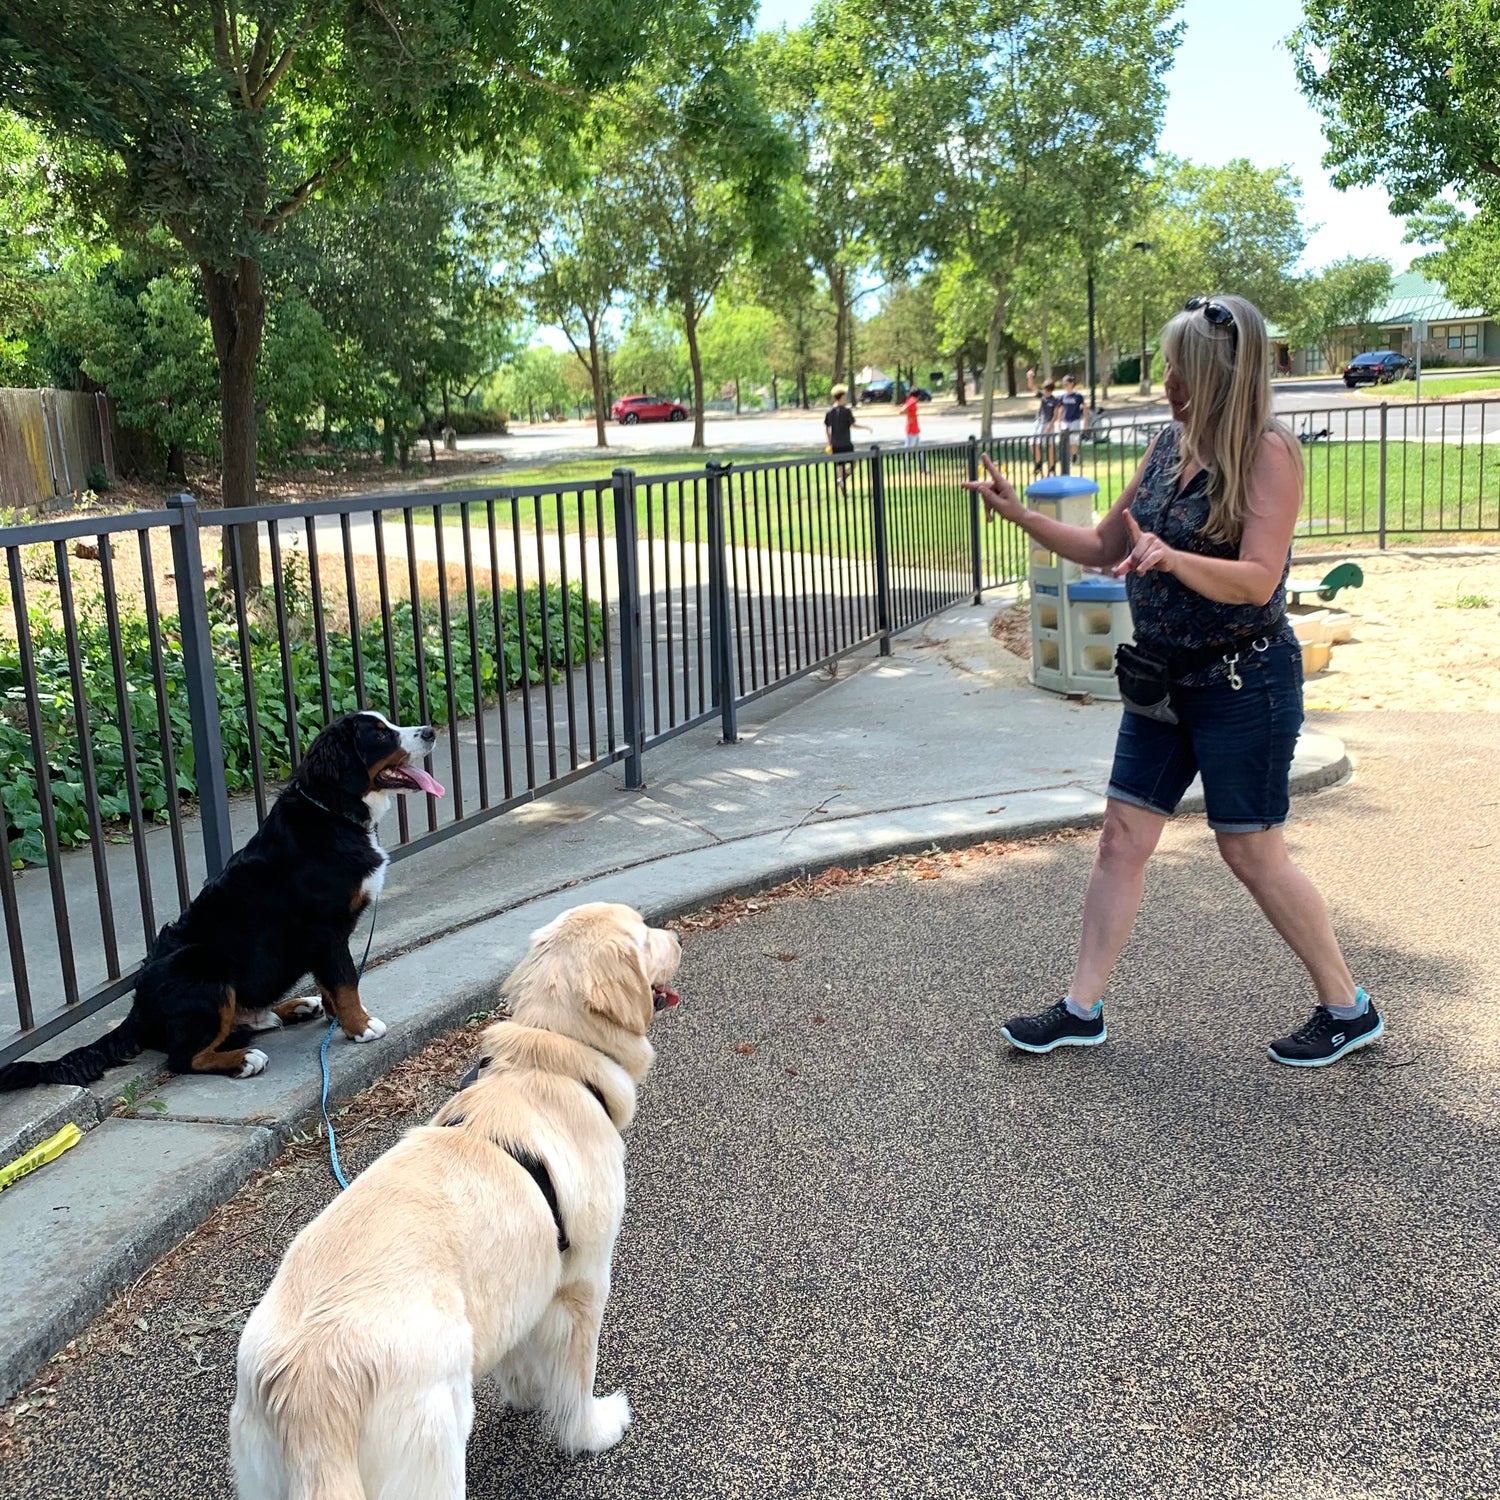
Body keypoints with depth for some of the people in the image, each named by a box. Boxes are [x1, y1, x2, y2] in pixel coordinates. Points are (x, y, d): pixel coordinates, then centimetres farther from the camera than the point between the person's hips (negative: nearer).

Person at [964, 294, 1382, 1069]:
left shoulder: (1267, 452, -14)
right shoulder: (1169, 445, 6)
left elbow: (1257, 579, -24)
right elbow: (1105, 547, 15)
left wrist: (1170, 557, -39)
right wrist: (1021, 515, 5)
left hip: (1244, 680, -7)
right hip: (1166, 678, 7)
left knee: (1251, 852, 2)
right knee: (1122, 837, 6)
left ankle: (1347, 1008, 21)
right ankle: (1082, 1008, 16)